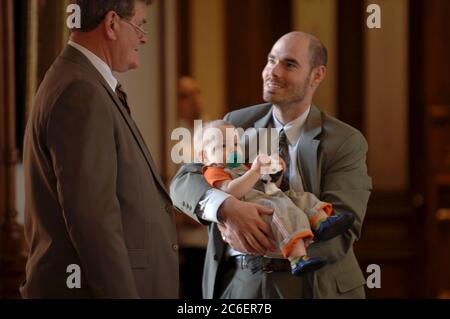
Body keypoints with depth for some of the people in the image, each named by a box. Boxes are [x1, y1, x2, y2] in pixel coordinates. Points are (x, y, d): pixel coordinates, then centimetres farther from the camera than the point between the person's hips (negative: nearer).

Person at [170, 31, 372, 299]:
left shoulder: (346, 142, -7)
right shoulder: (237, 124, 1)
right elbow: (184, 182, -7)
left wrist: (268, 237, -30)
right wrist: (226, 207, -29)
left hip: (314, 286, -2)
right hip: (239, 282, 2)